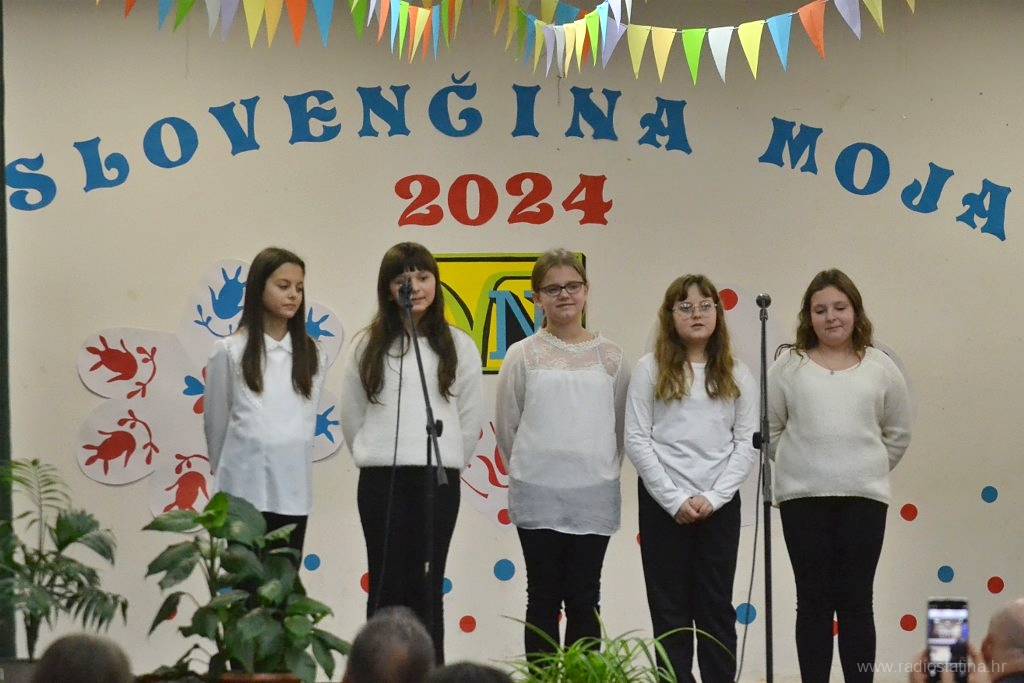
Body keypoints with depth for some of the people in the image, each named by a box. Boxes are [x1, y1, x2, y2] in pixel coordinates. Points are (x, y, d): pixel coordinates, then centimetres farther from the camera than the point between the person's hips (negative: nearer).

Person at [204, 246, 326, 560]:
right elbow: (216, 419, 8)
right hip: (246, 487, -3)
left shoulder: (312, 354, 7)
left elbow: (308, 419, 13)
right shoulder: (230, 351, -2)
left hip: (294, 489, 3)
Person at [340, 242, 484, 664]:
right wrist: (374, 457, 9)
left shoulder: (457, 346, 5)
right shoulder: (369, 346, 4)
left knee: (427, 587, 3)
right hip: (381, 480, 0)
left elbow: (471, 418, 7)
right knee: (386, 586, 2)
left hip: (437, 479, 0)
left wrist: (446, 464, 5)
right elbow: (352, 416, 9)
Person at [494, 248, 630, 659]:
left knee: (584, 601, 5)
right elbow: (506, 427, 6)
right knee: (544, 599, 3)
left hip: (594, 496, 1)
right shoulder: (523, 356, 1)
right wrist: (529, 473, 9)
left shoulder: (609, 357, 5)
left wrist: (602, 471, 12)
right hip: (538, 496, -1)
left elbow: (620, 425, 12)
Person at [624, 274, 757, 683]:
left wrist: (713, 497, -9)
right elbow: (637, 441, -4)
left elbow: (747, 442, 3)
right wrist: (674, 499, -11)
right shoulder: (650, 369, 1)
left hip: (720, 504, 1)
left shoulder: (736, 374, 7)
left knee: (716, 607, 5)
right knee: (670, 608, 2)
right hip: (663, 503, -1)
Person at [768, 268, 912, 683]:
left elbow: (898, 433, 13)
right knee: (814, 602, 3)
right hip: (803, 497, 0)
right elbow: (770, 428, 7)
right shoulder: (789, 365, 3)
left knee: (855, 602, 3)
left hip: (864, 497, 1)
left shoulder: (880, 368, 6)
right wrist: (797, 464, 6)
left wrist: (868, 470, 9)